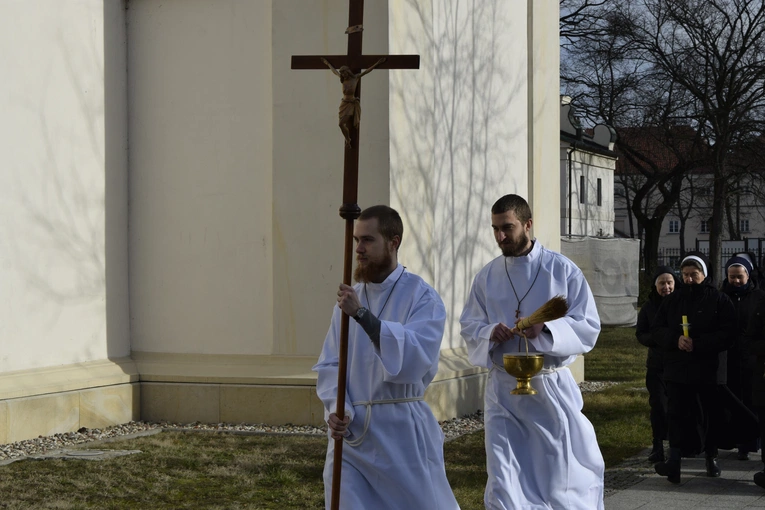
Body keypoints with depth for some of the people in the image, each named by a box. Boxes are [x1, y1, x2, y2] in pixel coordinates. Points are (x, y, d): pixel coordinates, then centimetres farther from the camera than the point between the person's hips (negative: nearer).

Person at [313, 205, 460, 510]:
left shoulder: (422, 298, -8)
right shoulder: (350, 297, 8)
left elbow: (414, 359, -23)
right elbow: (329, 364, 8)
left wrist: (362, 314, -29)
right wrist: (335, 410, -11)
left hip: (402, 433, -4)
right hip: (350, 431, 4)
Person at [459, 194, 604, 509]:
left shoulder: (563, 270, -5)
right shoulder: (487, 277, 5)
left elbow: (588, 327, -6)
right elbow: (469, 326, 10)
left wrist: (545, 330, -23)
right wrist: (490, 333, -13)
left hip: (551, 387, -2)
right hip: (502, 389, 2)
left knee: (565, 477, 6)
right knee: (504, 484, 0)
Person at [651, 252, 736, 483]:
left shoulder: (719, 300, -3)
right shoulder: (672, 300, 9)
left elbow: (728, 334, -11)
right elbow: (656, 330, 6)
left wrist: (698, 344, -21)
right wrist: (675, 339, -15)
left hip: (709, 371, -2)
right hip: (677, 371, 2)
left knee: (712, 416, 10)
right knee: (676, 414, -7)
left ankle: (711, 457, 27)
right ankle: (674, 461, -13)